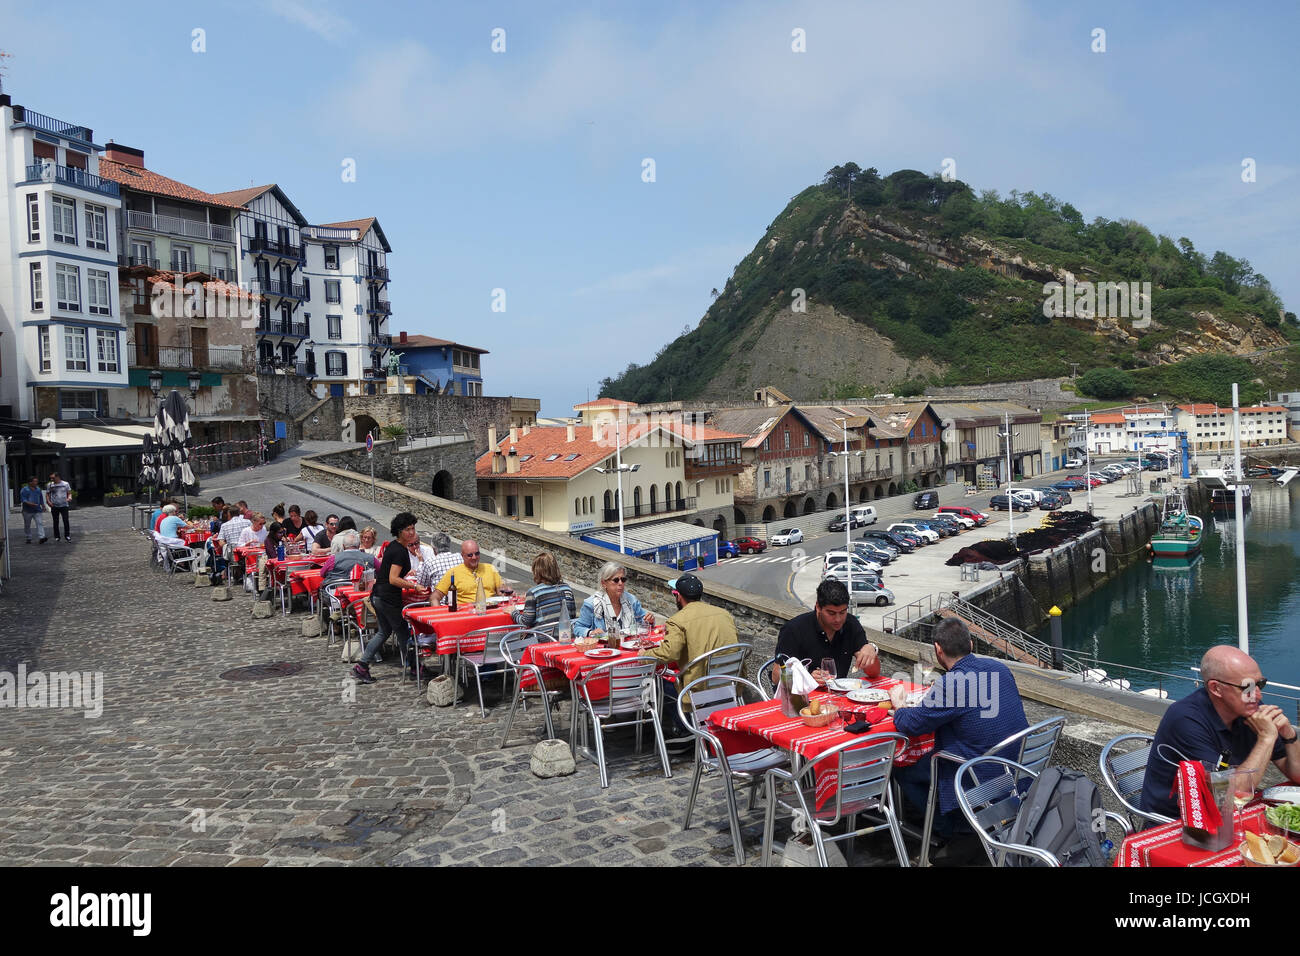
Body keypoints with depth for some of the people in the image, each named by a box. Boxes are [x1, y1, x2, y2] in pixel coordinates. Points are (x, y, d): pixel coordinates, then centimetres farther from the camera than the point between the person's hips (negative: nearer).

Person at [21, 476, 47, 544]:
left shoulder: (38, 489, 12)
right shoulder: (25, 489, -4)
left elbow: (41, 498, 22)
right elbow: (23, 499, -12)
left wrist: (43, 506, 18)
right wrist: (30, 503, -27)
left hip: (37, 510, 3)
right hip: (28, 511, -3)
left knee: (40, 523, -12)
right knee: (27, 525, 7)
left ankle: (41, 537, -20)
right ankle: (28, 538, 20)